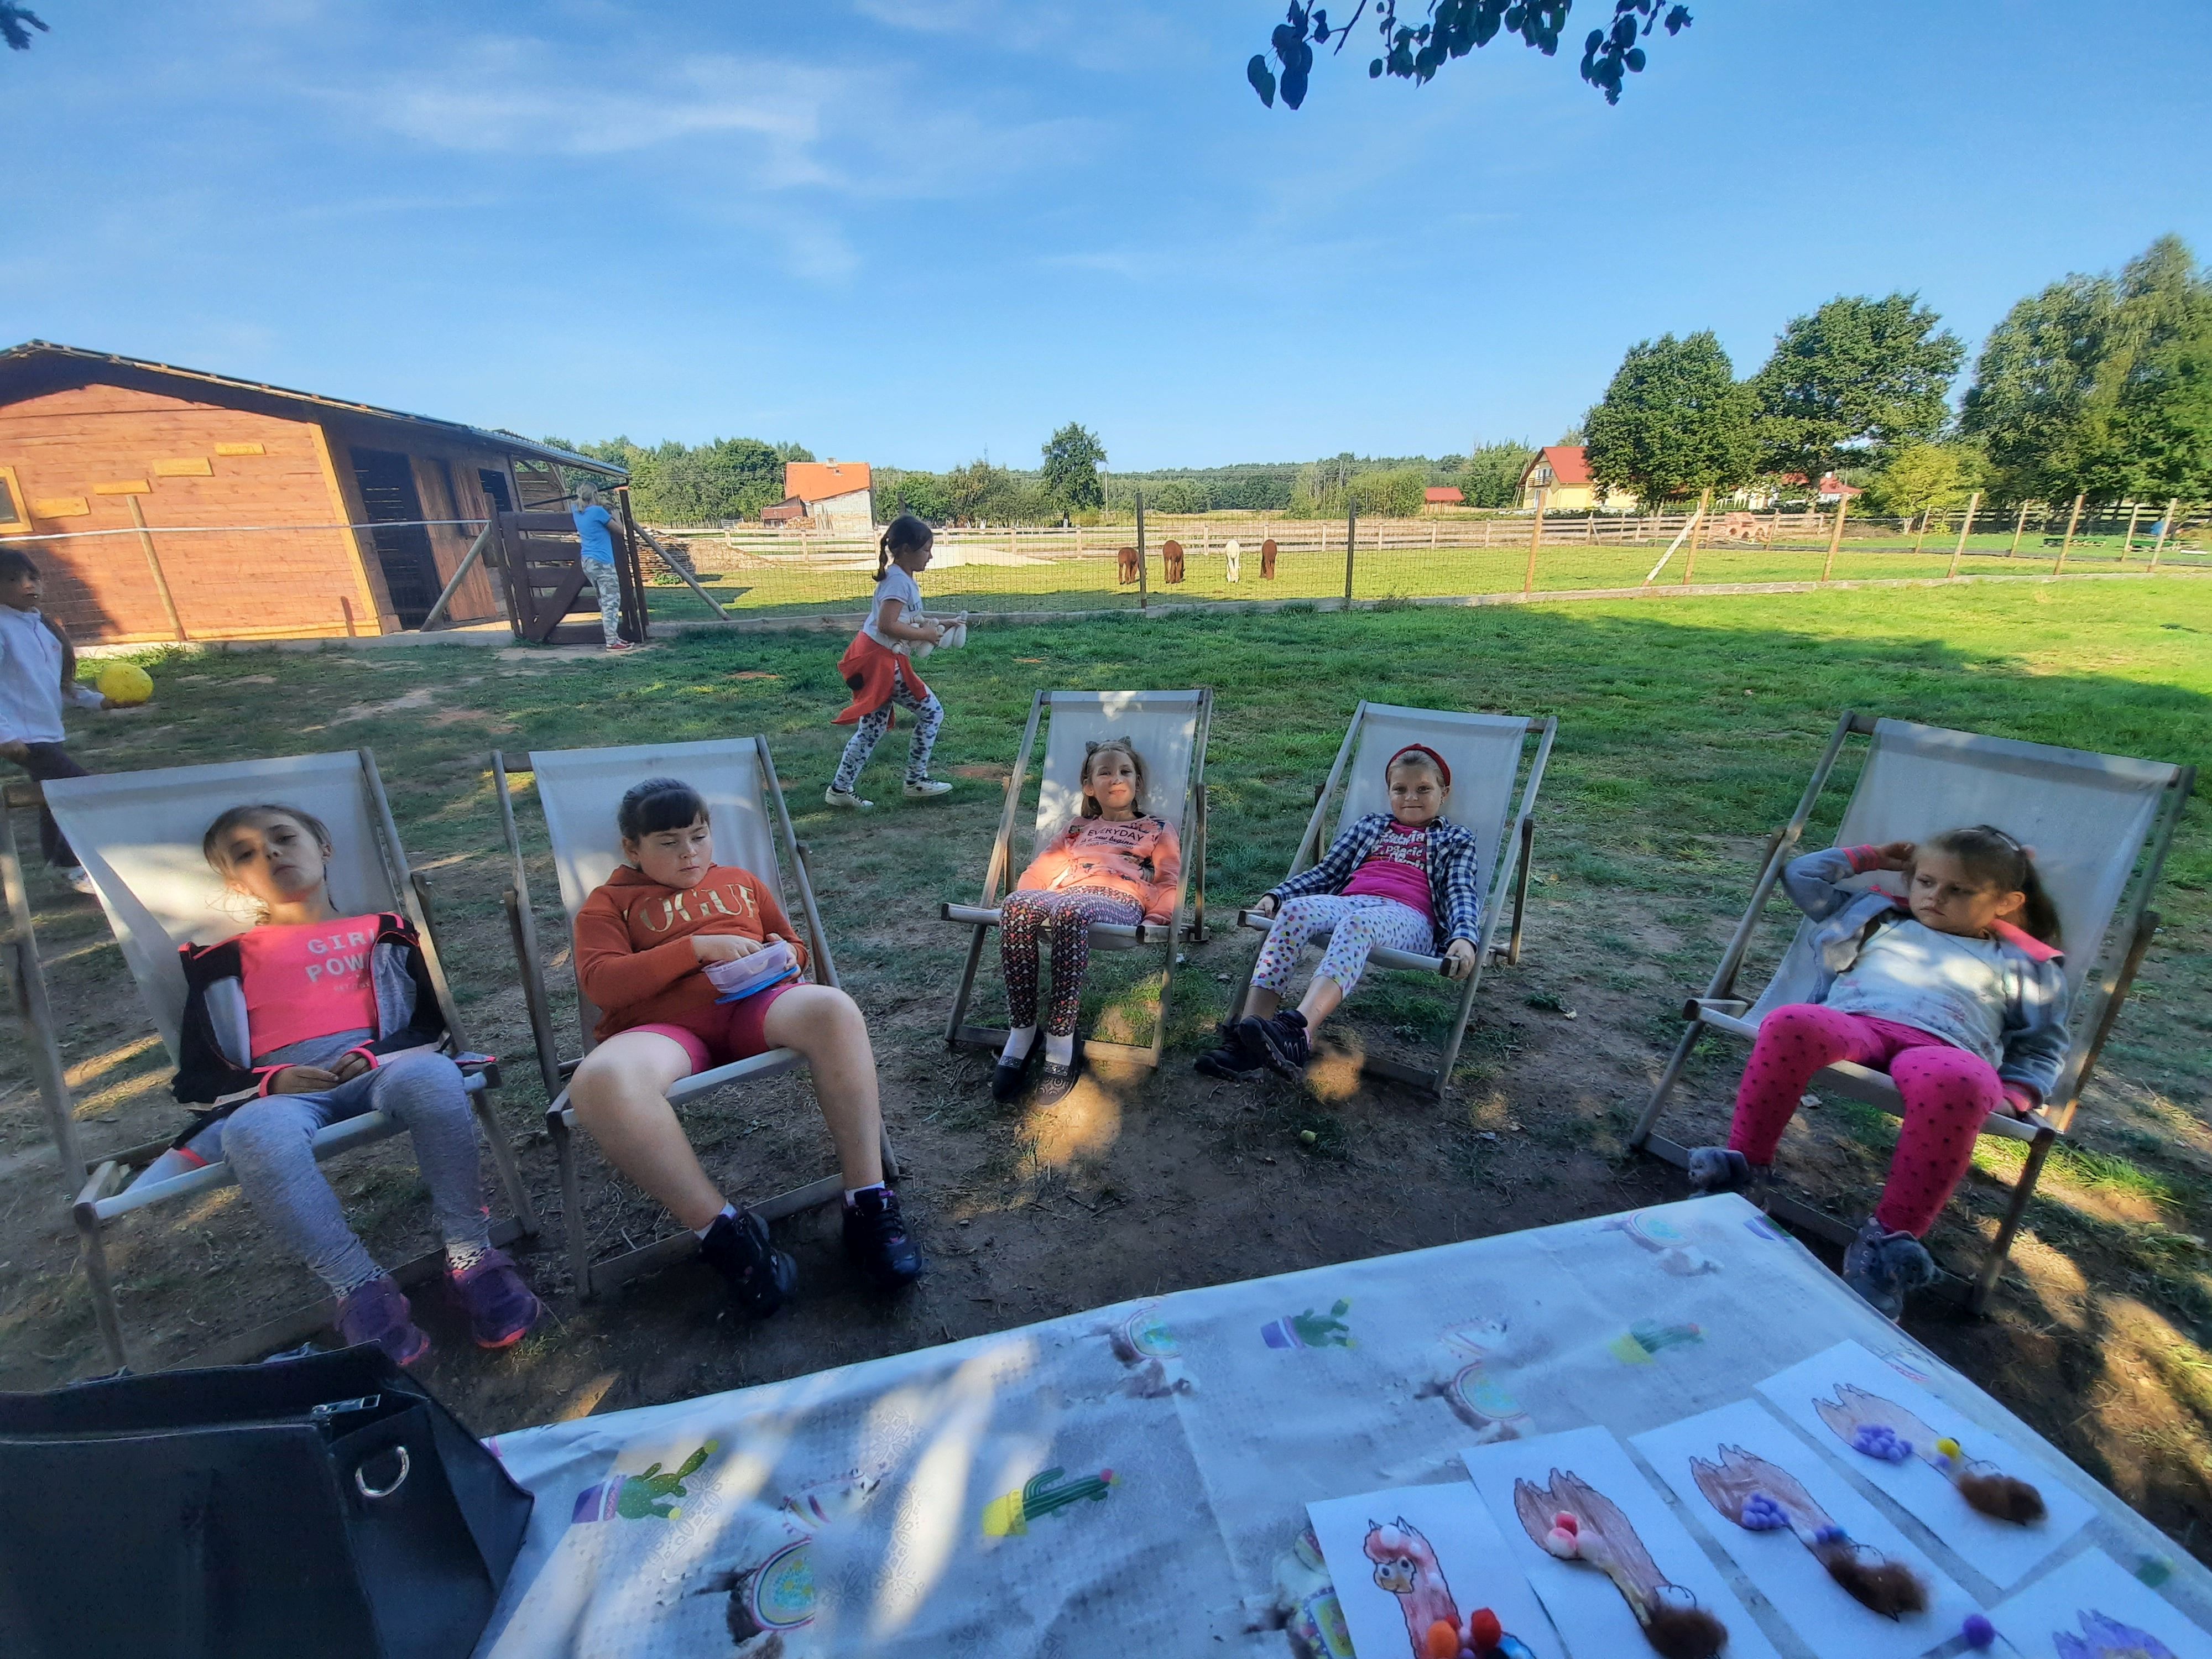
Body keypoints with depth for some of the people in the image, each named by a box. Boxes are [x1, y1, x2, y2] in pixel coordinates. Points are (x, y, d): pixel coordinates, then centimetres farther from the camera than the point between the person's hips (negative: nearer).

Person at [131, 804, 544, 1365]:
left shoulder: (383, 932, 21)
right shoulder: (222, 963, 21)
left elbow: (434, 1024, 14)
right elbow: (197, 1080, 16)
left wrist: (374, 1055, -6)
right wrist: (270, 1082, -5)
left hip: (381, 1074, 0)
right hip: (278, 1094, 1)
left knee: (431, 1075, -37)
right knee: (256, 1132, -38)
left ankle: (472, 1259, -28)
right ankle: (361, 1291, -30)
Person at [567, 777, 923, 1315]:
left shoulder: (740, 880, 28)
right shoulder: (608, 902, 19)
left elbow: (795, 947, 30)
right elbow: (601, 982, 1)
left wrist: (785, 954, 4)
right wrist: (697, 947, -10)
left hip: (755, 1005, 2)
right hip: (663, 1028, -1)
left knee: (833, 1009, -35)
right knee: (600, 1081, -39)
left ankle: (869, 1205, -30)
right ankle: (724, 1231, -24)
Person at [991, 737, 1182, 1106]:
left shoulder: (1157, 830, 27)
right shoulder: (1078, 829, 35)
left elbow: (1169, 884, 15)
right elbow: (1041, 869, 28)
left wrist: (1157, 917, -6)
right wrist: (1021, 904, 8)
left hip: (1119, 902, -3)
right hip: (1064, 896, 3)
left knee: (1070, 912, -41)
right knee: (1017, 904, -34)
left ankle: (1061, 1042, -35)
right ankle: (1022, 1031, -28)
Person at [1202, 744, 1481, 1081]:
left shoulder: (1457, 840, 23)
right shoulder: (1370, 825, 31)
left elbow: (1462, 894, 7)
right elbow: (1326, 872, 25)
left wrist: (1464, 938, -15)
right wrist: (1277, 894, 9)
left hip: (1406, 917, -3)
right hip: (1348, 902, 3)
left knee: (1357, 923, -41)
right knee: (1295, 910, -33)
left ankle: (1298, 1031, -62)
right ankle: (1246, 1038, -45)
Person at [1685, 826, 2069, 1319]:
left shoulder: (2024, 963, 32)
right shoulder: (1879, 914, 35)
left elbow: (2044, 1045, 27)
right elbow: (1804, 875, 39)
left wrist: (2015, 1093, 8)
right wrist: (1870, 858, 39)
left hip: (1943, 1048, 0)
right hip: (1852, 1023, 1)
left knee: (1958, 1083, -42)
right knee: (1790, 1024, -39)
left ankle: (1890, 1239, -33)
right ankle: (1743, 1162, -29)